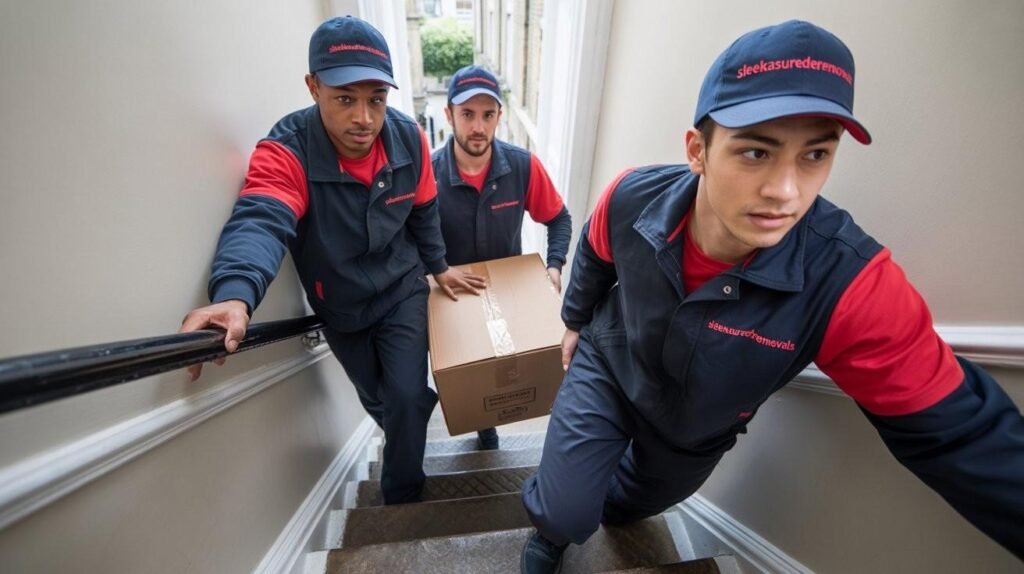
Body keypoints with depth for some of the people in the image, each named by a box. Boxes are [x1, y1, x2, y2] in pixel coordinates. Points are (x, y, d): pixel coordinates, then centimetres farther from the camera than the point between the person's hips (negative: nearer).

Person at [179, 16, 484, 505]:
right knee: (377, 401, 20)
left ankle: (401, 498, 27)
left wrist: (439, 268, 7)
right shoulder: (285, 152, -24)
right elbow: (260, 222, -41)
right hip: (340, 310, 0)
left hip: (402, 293, 1)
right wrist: (235, 295, -61)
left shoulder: (408, 138, -14)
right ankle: (410, 439, 56)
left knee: (406, 396, -2)